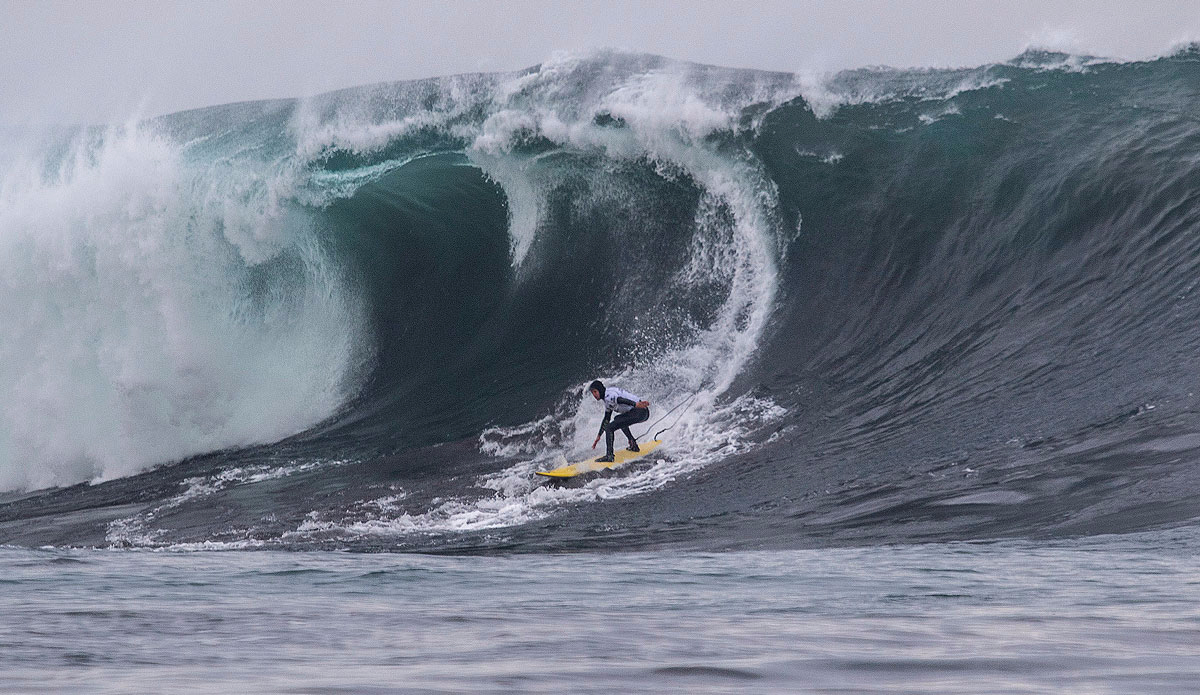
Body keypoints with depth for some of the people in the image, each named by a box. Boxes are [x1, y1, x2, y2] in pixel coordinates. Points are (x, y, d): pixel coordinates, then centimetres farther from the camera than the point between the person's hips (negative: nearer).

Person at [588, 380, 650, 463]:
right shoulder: (607, 400, 22)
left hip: (639, 411, -11)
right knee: (618, 419, 36)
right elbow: (606, 419, 31)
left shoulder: (609, 396, -10)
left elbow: (621, 400, -30)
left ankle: (609, 456, -13)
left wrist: (635, 404, -47)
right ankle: (633, 445, 32)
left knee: (609, 428, -13)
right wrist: (599, 436, 34)